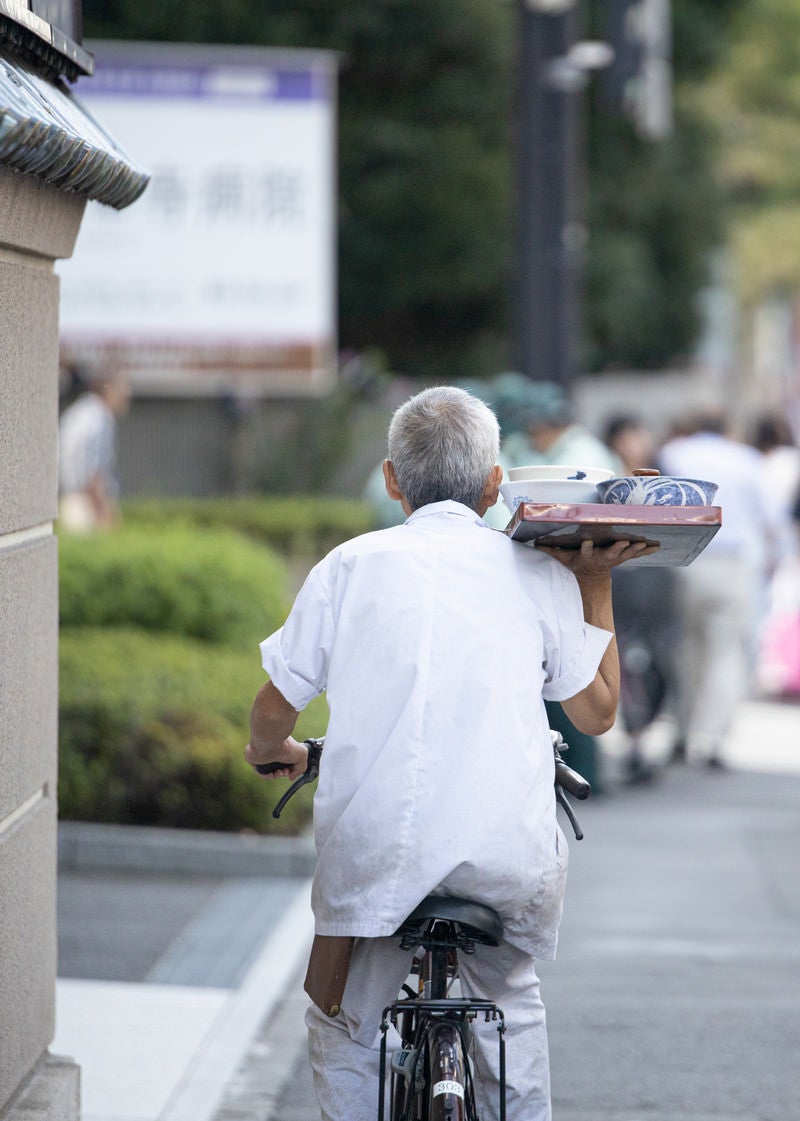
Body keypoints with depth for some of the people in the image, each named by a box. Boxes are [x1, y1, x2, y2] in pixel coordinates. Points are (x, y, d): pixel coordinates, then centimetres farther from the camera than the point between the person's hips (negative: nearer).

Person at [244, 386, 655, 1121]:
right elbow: (598, 710, 17)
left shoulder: (352, 564, 6)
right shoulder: (540, 573, 8)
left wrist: (273, 751, 31)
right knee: (510, 1002, 30)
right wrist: (596, 583, 23)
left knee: (345, 1033, 20)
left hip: (374, 849, -1)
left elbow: (274, 711, 8)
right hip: (510, 856, 2)